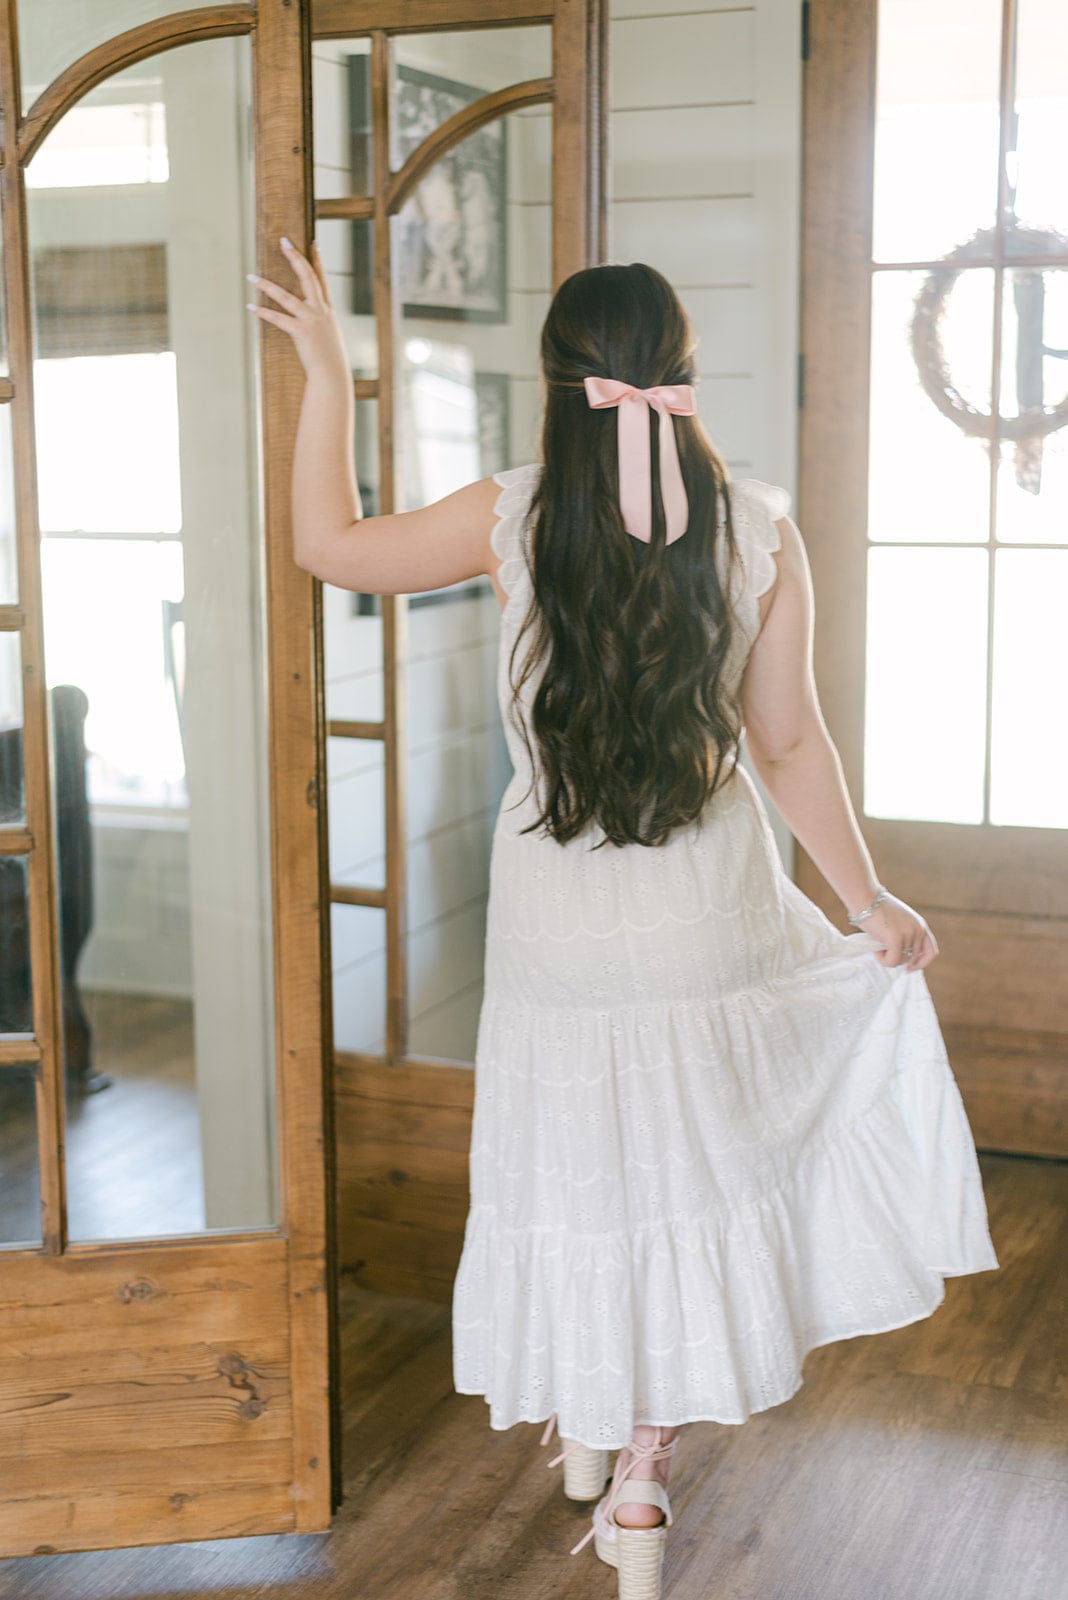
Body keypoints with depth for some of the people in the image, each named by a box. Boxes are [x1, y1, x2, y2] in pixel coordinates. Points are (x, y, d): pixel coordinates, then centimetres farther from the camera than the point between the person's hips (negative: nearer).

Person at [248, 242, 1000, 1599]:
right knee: (686, 1166, 16)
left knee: (579, 1165, 18)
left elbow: (328, 544, 4)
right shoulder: (759, 528, -8)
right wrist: (871, 901, 8)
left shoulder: (513, 520, -11)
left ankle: (586, 1432, 39)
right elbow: (790, 742, -3)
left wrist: (328, 374, 12)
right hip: (712, 912, 1)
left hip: (557, 917, 0)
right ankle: (642, 1481, 23)